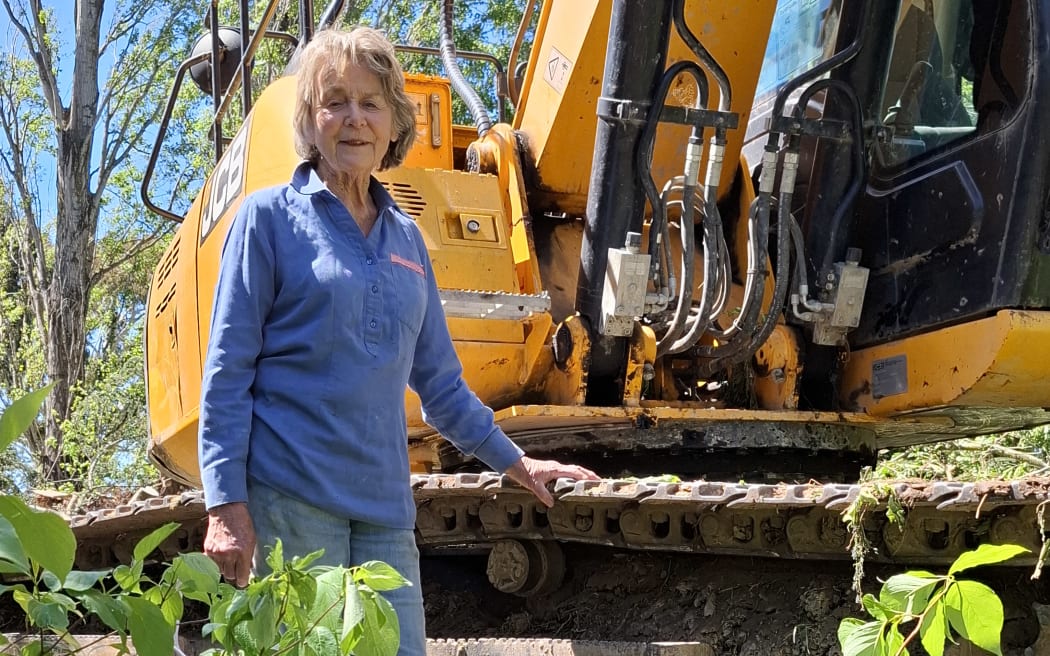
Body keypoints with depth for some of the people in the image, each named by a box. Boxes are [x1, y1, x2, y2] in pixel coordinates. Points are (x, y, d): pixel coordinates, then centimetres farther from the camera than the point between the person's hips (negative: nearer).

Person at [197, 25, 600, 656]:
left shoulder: (405, 237, 14)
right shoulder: (270, 217, -1)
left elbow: (439, 380, 23)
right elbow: (228, 371, -5)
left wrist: (515, 461, 26)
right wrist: (226, 506, -13)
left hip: (384, 505, 5)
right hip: (290, 497, -5)